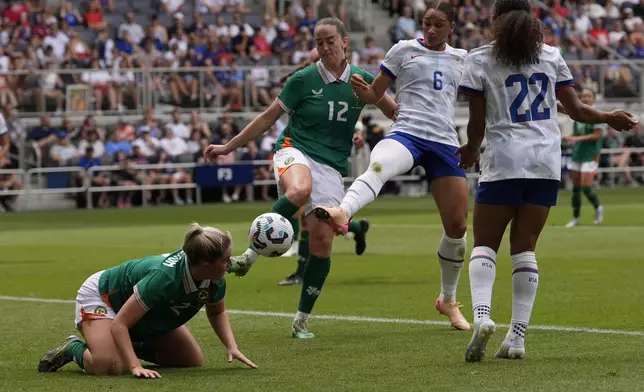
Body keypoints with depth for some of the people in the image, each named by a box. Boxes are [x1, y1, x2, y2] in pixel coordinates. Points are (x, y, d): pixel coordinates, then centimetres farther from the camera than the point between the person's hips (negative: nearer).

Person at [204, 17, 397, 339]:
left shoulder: (361, 80, 4)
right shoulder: (303, 80, -2)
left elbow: (395, 112, 17)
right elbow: (269, 118, 5)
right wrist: (228, 146, 5)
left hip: (331, 167, 3)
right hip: (295, 152, -3)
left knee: (322, 241, -6)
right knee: (299, 190, -41)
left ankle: (301, 320, 10)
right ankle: (251, 255, -31)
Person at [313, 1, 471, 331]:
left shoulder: (460, 58, 17)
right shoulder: (404, 50, 9)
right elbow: (375, 95, 9)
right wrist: (360, 89, -13)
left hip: (445, 144, 4)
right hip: (406, 134, -4)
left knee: (457, 226, 3)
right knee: (378, 167, -40)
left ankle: (448, 300, 24)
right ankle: (342, 212, -71)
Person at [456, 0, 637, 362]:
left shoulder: (479, 60, 0)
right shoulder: (550, 56, 9)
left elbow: (477, 124, 0)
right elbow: (577, 110, 9)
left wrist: (471, 149, 20)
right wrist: (609, 118, 28)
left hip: (504, 161, -3)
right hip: (547, 162, 3)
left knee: (485, 244, 4)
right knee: (525, 247, 7)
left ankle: (481, 314, -22)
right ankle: (517, 336, 0)